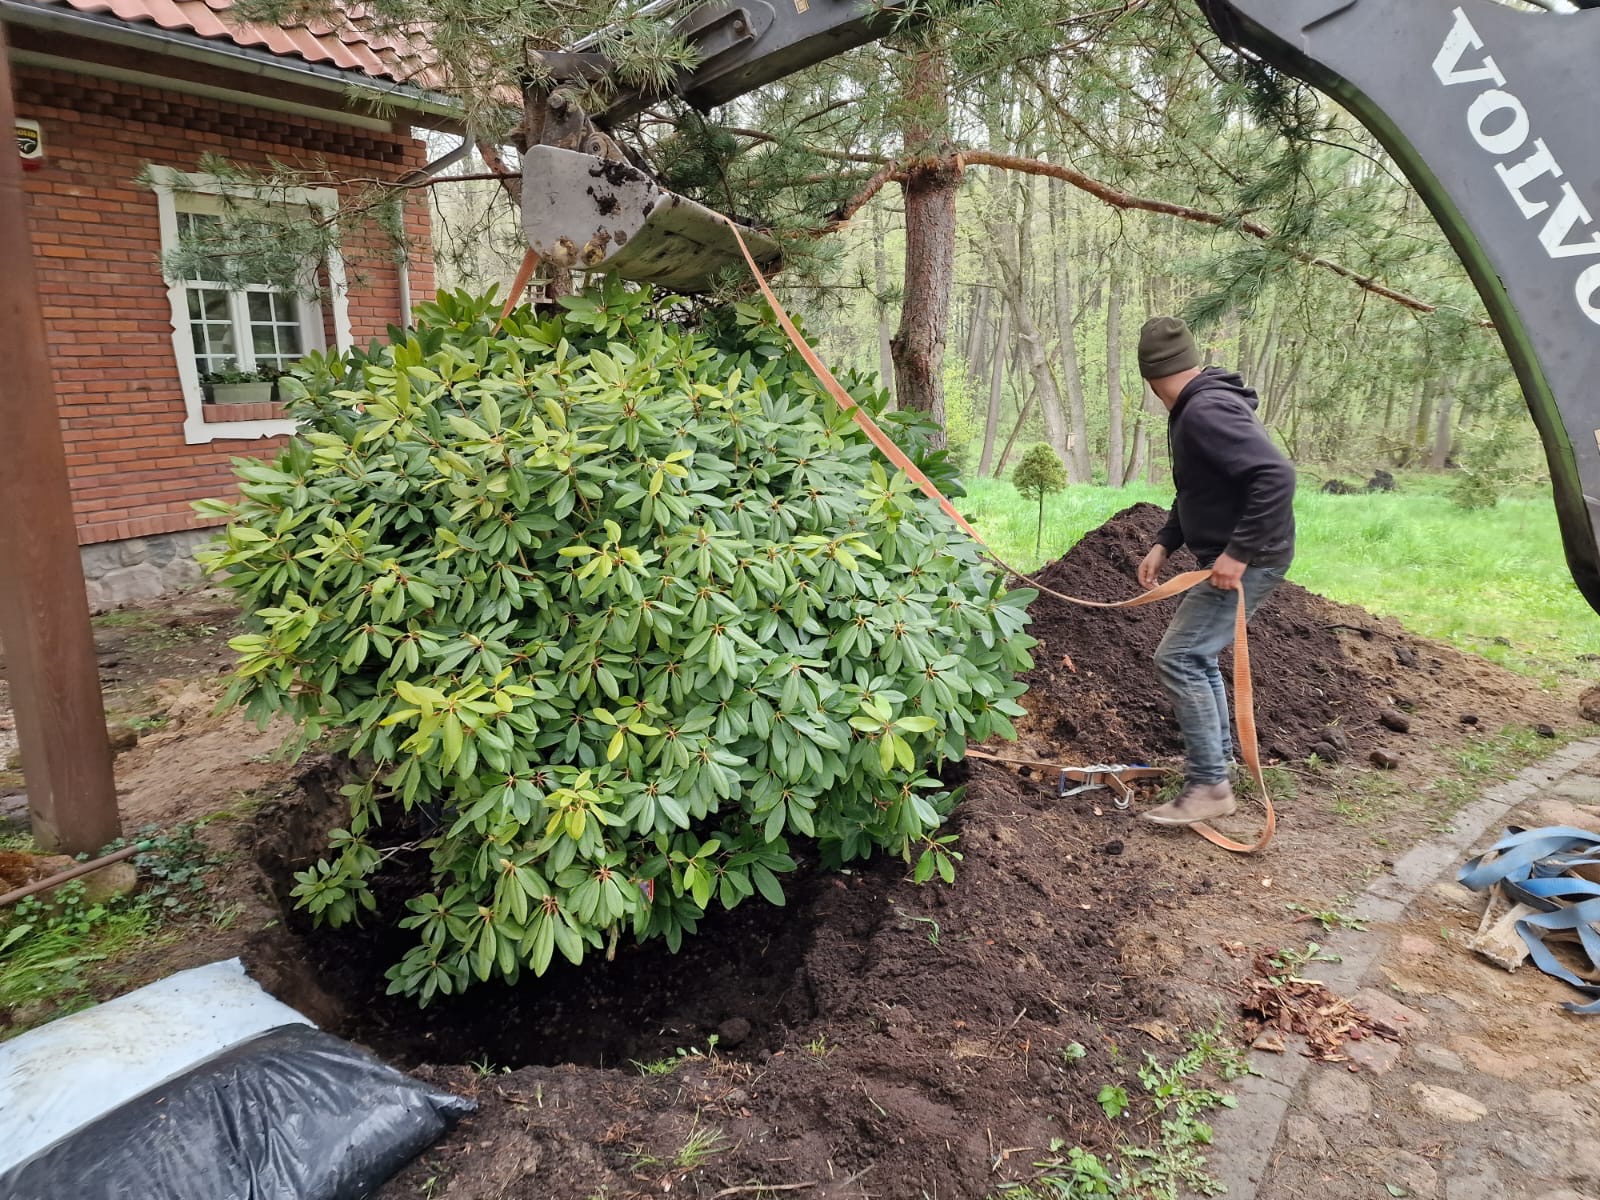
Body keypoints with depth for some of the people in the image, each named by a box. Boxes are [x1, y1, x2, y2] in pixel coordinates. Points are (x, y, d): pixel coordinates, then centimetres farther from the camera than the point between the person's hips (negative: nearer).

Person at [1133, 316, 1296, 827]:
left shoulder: (1206, 411, -22)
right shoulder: (1194, 410, 10)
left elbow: (1276, 476, -31)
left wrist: (1240, 553, -29)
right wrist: (1163, 543, 11)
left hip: (1248, 561, -10)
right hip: (1228, 555, 10)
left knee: (1177, 657, -12)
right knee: (1196, 653, 20)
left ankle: (1210, 787, -4)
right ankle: (1216, 755, 36)